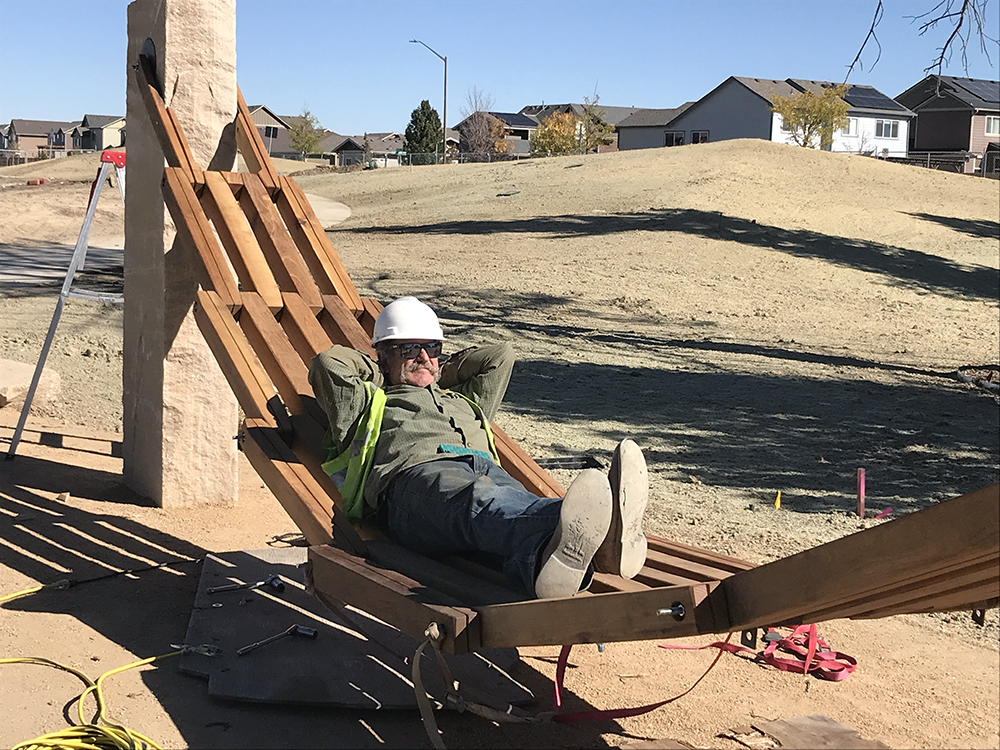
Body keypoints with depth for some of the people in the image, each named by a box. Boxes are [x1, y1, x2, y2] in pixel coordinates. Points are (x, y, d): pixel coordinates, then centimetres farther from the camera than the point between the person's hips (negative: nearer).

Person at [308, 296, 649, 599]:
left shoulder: (465, 401, 47)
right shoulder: (369, 406, 34)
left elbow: (500, 354, 50)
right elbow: (328, 363, 20)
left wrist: (438, 371, 50)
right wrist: (381, 375, 36)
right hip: (416, 472, -5)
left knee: (520, 505, -37)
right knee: (479, 502, -43)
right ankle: (570, 528, -78)